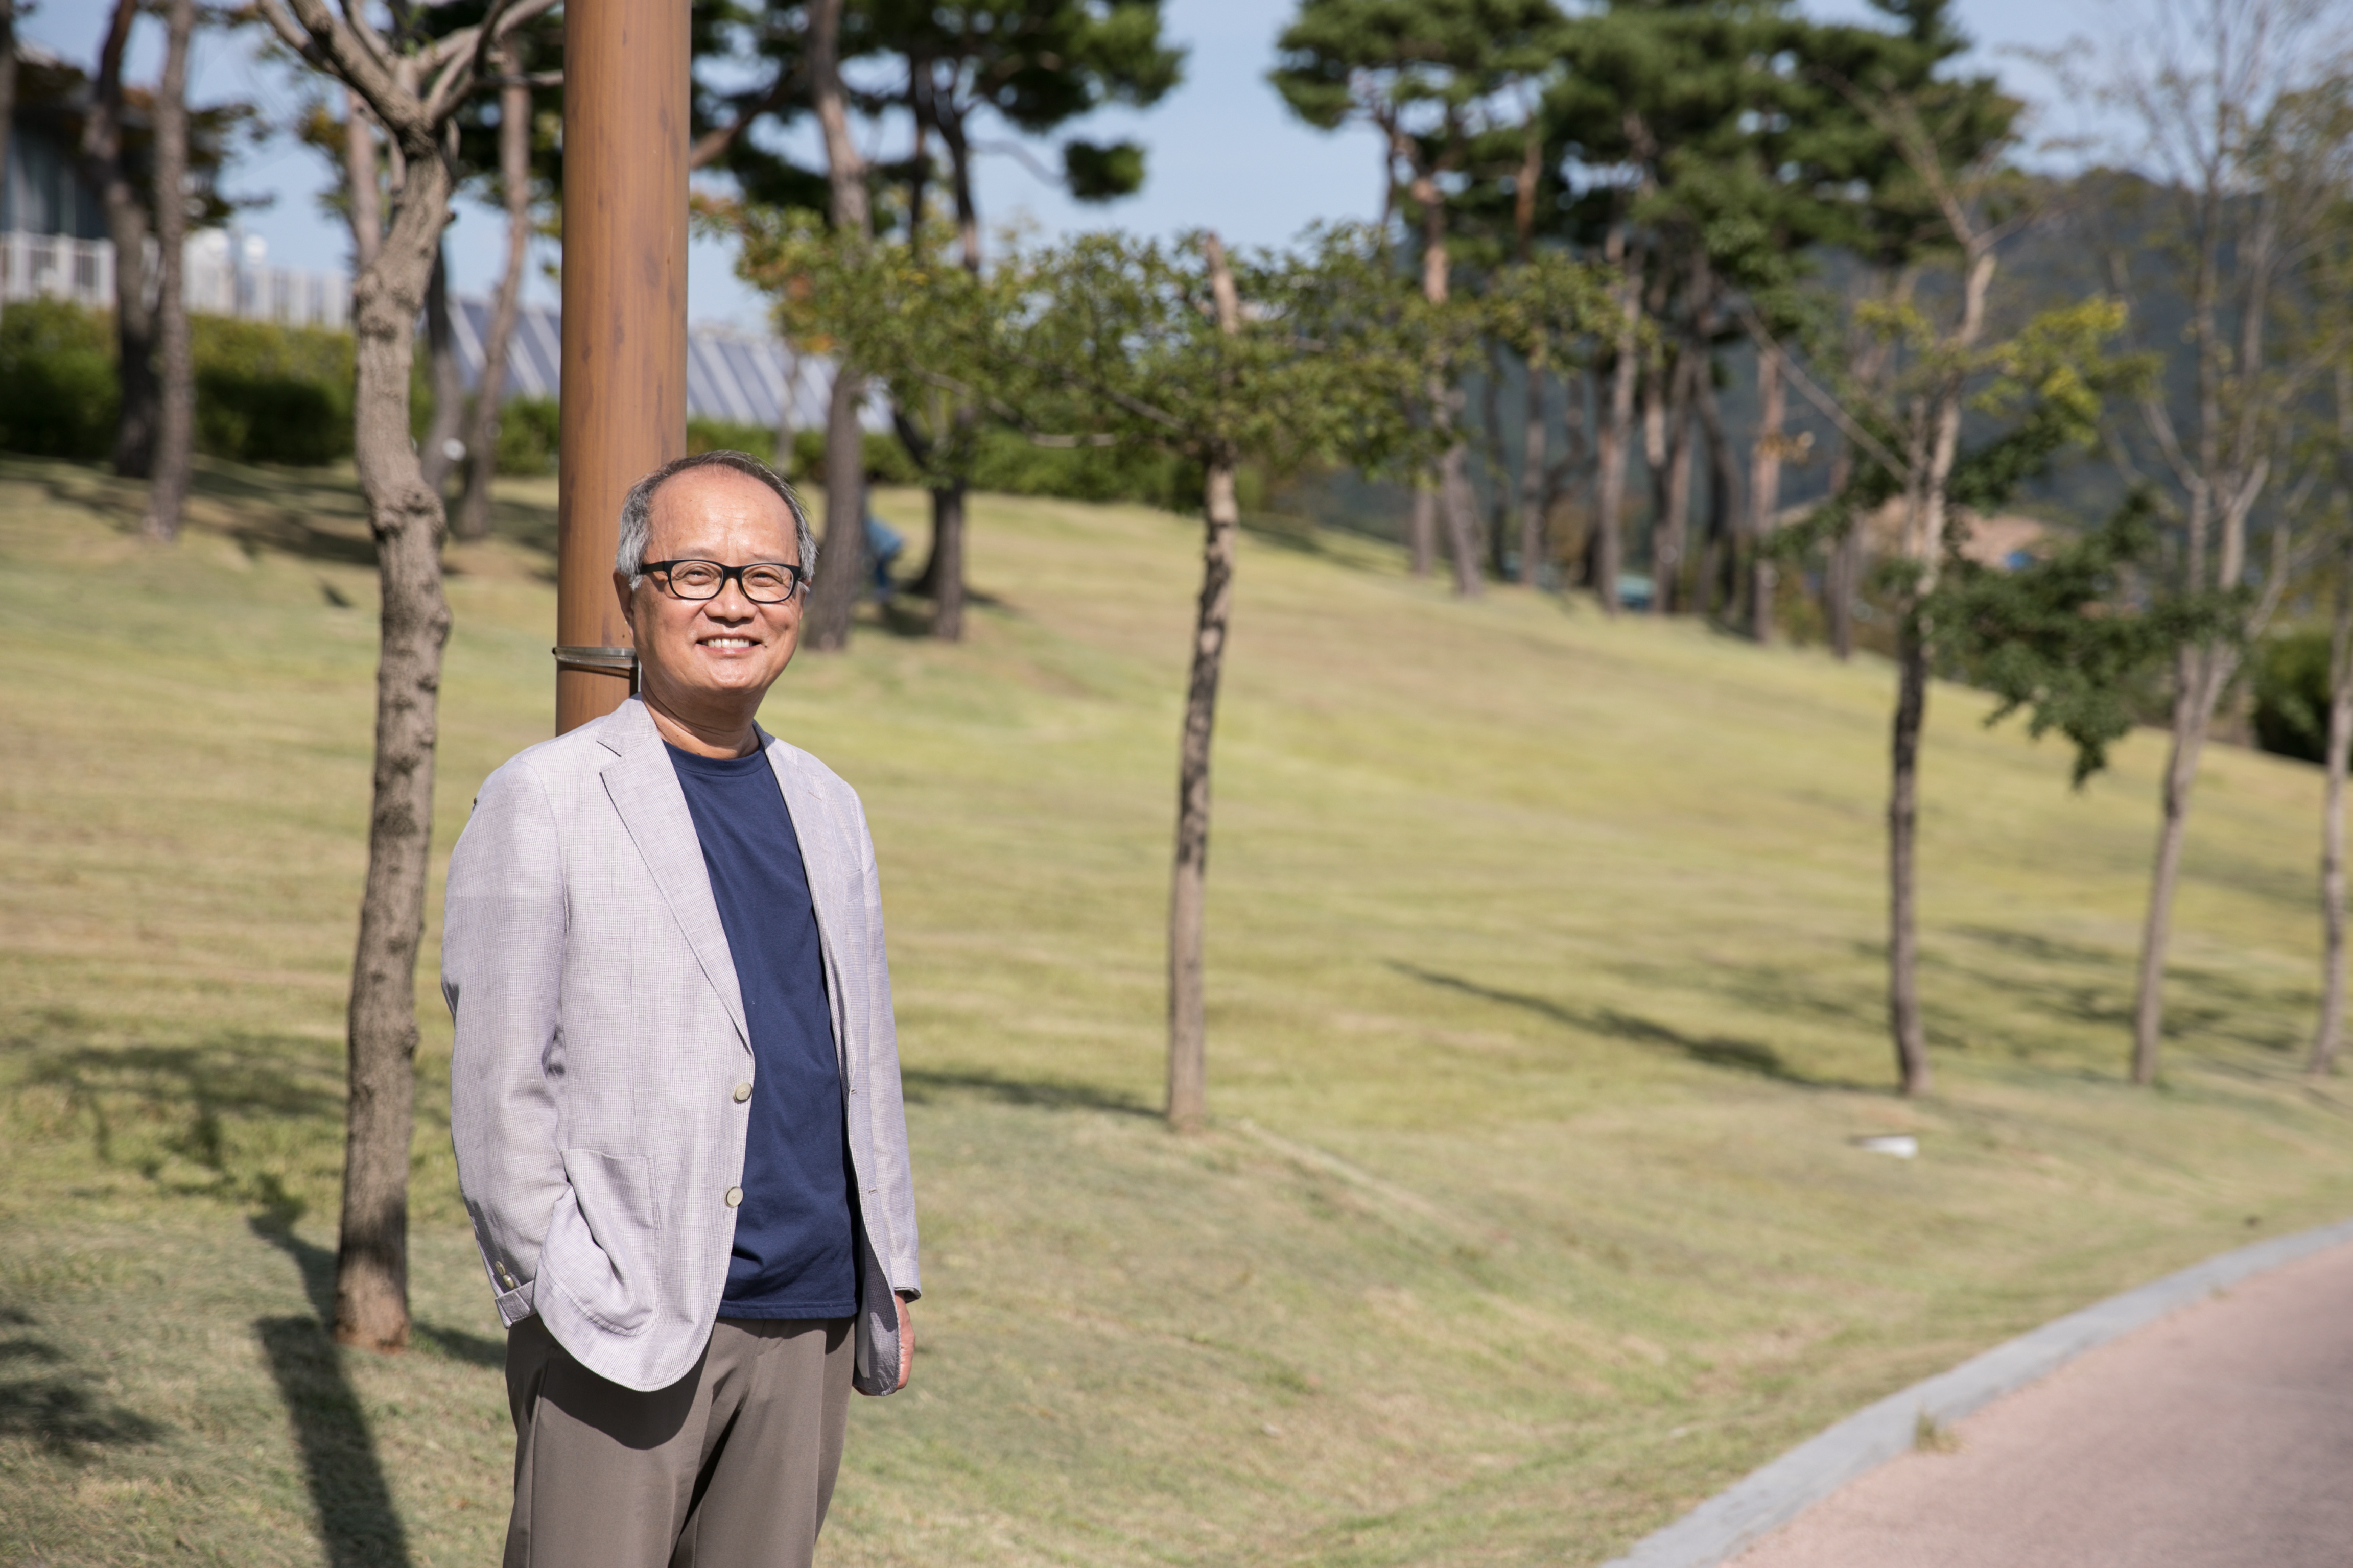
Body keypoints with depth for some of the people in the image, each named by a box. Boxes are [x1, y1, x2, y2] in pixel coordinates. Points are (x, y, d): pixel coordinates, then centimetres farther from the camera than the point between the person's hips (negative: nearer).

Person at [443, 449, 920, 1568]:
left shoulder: (826, 807, 16)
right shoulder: (543, 801, -3)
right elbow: (499, 1085, -6)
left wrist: (890, 1274, 15)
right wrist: (553, 1294, -9)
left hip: (808, 1323, 6)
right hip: (621, 1326, -5)